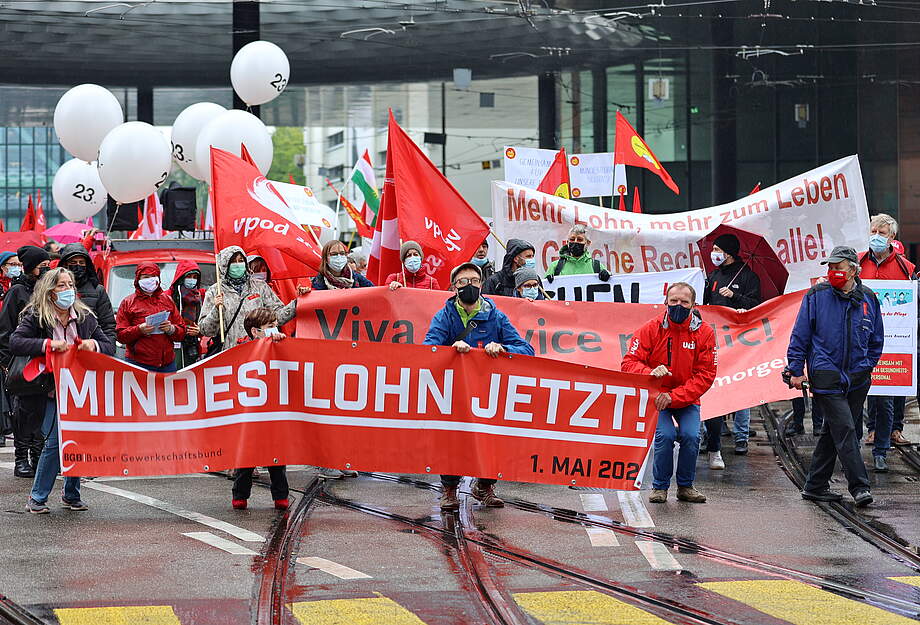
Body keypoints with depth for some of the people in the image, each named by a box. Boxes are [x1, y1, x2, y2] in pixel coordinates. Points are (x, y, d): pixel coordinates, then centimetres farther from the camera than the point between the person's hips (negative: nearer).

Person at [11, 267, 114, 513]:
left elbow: (110, 347, 11)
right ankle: (37, 498, 1)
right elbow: (15, 343, -15)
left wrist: (93, 345, -11)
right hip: (53, 390, -4)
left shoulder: (85, 316, 9)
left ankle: (71, 495, 16)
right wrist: (48, 344, -23)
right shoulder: (36, 317, -1)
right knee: (54, 442, -12)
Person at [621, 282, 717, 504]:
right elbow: (629, 363, -12)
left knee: (691, 436, -21)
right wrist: (650, 373, -35)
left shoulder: (704, 333, -7)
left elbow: (706, 375, -10)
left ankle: (685, 486, 3)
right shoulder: (651, 330, -9)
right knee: (665, 435, -24)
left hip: (687, 399, 1)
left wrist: (673, 397, -22)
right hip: (655, 396, -1)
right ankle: (660, 486, -2)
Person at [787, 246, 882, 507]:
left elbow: (876, 339, 19)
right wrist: (796, 370, -1)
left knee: (832, 432, 10)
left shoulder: (868, 299, 6)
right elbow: (800, 336, 1)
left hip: (857, 377, 4)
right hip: (826, 375, -4)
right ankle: (859, 487, -11)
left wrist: (867, 367, 12)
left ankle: (816, 486, 19)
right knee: (844, 430, -12)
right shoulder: (816, 296, -3)